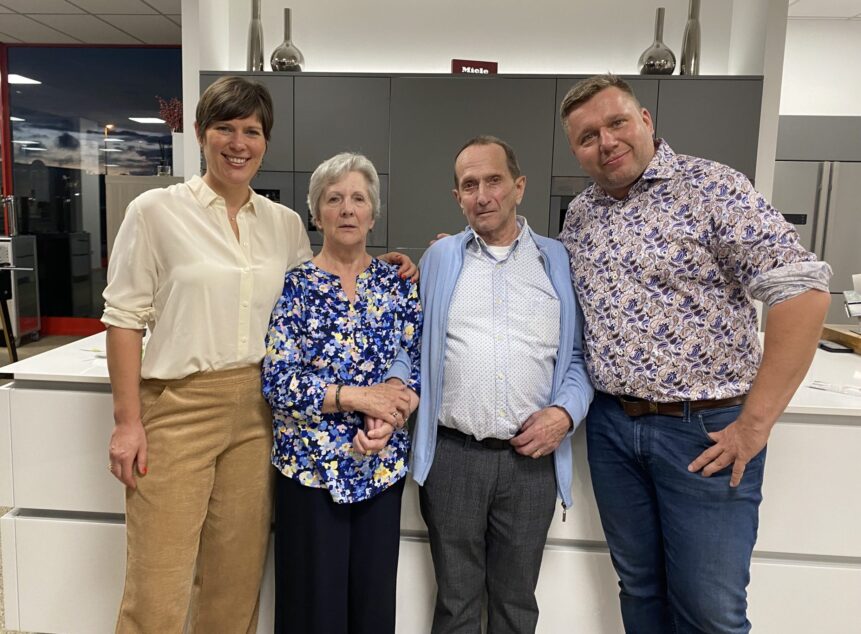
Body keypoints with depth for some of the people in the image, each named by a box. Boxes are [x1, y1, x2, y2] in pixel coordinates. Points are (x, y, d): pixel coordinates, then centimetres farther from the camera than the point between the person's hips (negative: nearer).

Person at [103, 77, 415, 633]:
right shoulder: (156, 211, -2)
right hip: (178, 406, -3)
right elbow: (124, 316, -2)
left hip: (258, 412, 3)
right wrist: (127, 421, -7)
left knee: (236, 582, 13)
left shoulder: (286, 224, 8)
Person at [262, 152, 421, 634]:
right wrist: (359, 397, -18)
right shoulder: (294, 285, -4)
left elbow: (419, 367, 4)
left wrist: (389, 413, -15)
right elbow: (277, 381, -11)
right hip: (312, 463, -2)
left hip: (383, 463, 3)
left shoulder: (399, 284, 4)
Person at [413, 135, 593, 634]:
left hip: (532, 457, 0)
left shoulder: (559, 262, 6)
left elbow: (579, 355, 6)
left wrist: (565, 412, -9)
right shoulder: (440, 258, 7)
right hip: (452, 455, 0)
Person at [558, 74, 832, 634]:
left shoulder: (712, 187, -10)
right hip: (612, 425, 5)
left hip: (706, 430, -4)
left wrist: (755, 423, -16)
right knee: (639, 587, 18)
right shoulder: (580, 215, 9)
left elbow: (804, 292, -15)